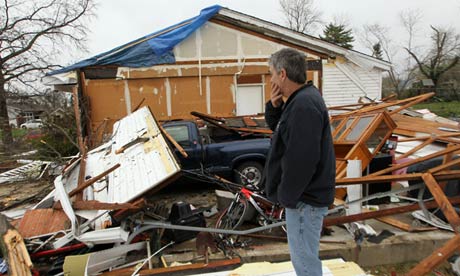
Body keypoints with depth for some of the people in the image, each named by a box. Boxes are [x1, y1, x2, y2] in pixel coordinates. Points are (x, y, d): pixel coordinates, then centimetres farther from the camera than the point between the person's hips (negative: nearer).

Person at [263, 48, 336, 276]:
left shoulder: (304, 105, -23)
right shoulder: (300, 99, 10)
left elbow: (302, 159, -28)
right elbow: (276, 127, 20)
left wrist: (287, 196, -18)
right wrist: (274, 106, 0)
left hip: (304, 198, -10)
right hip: (303, 194, 10)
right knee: (303, 254, 25)